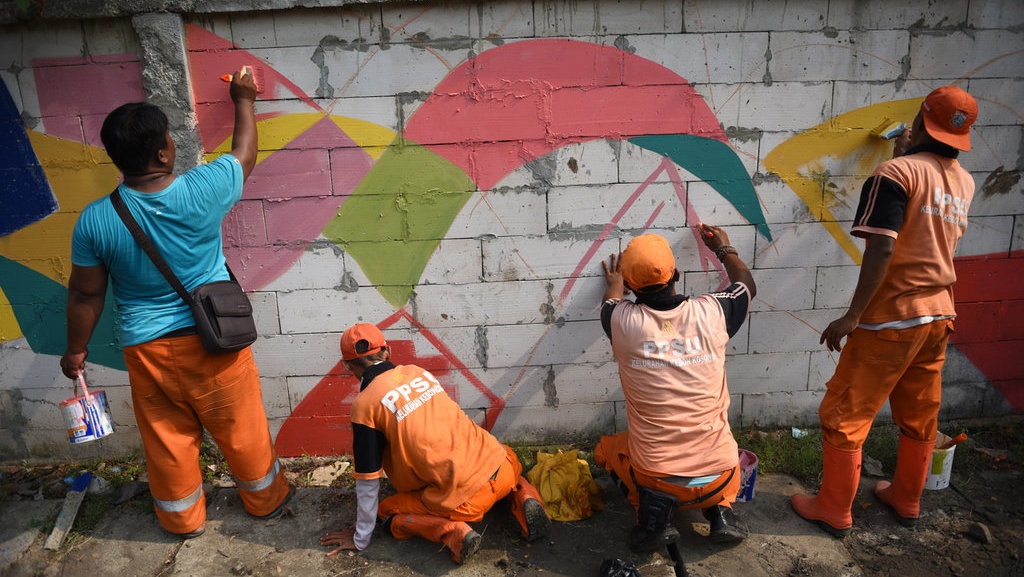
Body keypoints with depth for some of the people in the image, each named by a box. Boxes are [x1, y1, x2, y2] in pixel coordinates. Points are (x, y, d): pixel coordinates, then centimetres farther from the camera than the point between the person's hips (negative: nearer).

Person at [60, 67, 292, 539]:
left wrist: (76, 349, 13)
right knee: (241, 429, 18)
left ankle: (183, 518, 39)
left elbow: (85, 295, -3)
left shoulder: (95, 221, -15)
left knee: (168, 438, 19)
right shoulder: (204, 190, -19)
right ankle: (265, 500, 38)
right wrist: (243, 100, 19)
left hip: (147, 351, 1)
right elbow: (244, 153, 2)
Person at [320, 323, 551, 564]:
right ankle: (523, 495, 10)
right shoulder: (418, 372, 12)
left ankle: (452, 533, -5)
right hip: (501, 470, 5)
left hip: (466, 496, -5)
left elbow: (368, 480, 0)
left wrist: (360, 539, 15)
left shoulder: (365, 404, -5)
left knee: (388, 511, 19)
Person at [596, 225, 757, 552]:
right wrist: (724, 249, 32)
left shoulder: (622, 322, -14)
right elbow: (747, 285, 14)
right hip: (717, 477, 2)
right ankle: (721, 509, 13)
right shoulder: (711, 313, -11)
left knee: (606, 449, 29)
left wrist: (615, 286, 37)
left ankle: (651, 509, 4)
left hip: (653, 476, -2)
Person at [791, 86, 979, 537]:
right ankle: (906, 499, 37)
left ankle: (834, 510, 14)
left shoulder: (897, 172, -15)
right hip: (938, 314, 8)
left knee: (844, 415, 4)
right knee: (920, 415, 20)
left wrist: (853, 315, -20)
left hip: (892, 317, -8)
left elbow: (882, 249, -24)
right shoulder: (964, 182, 7)